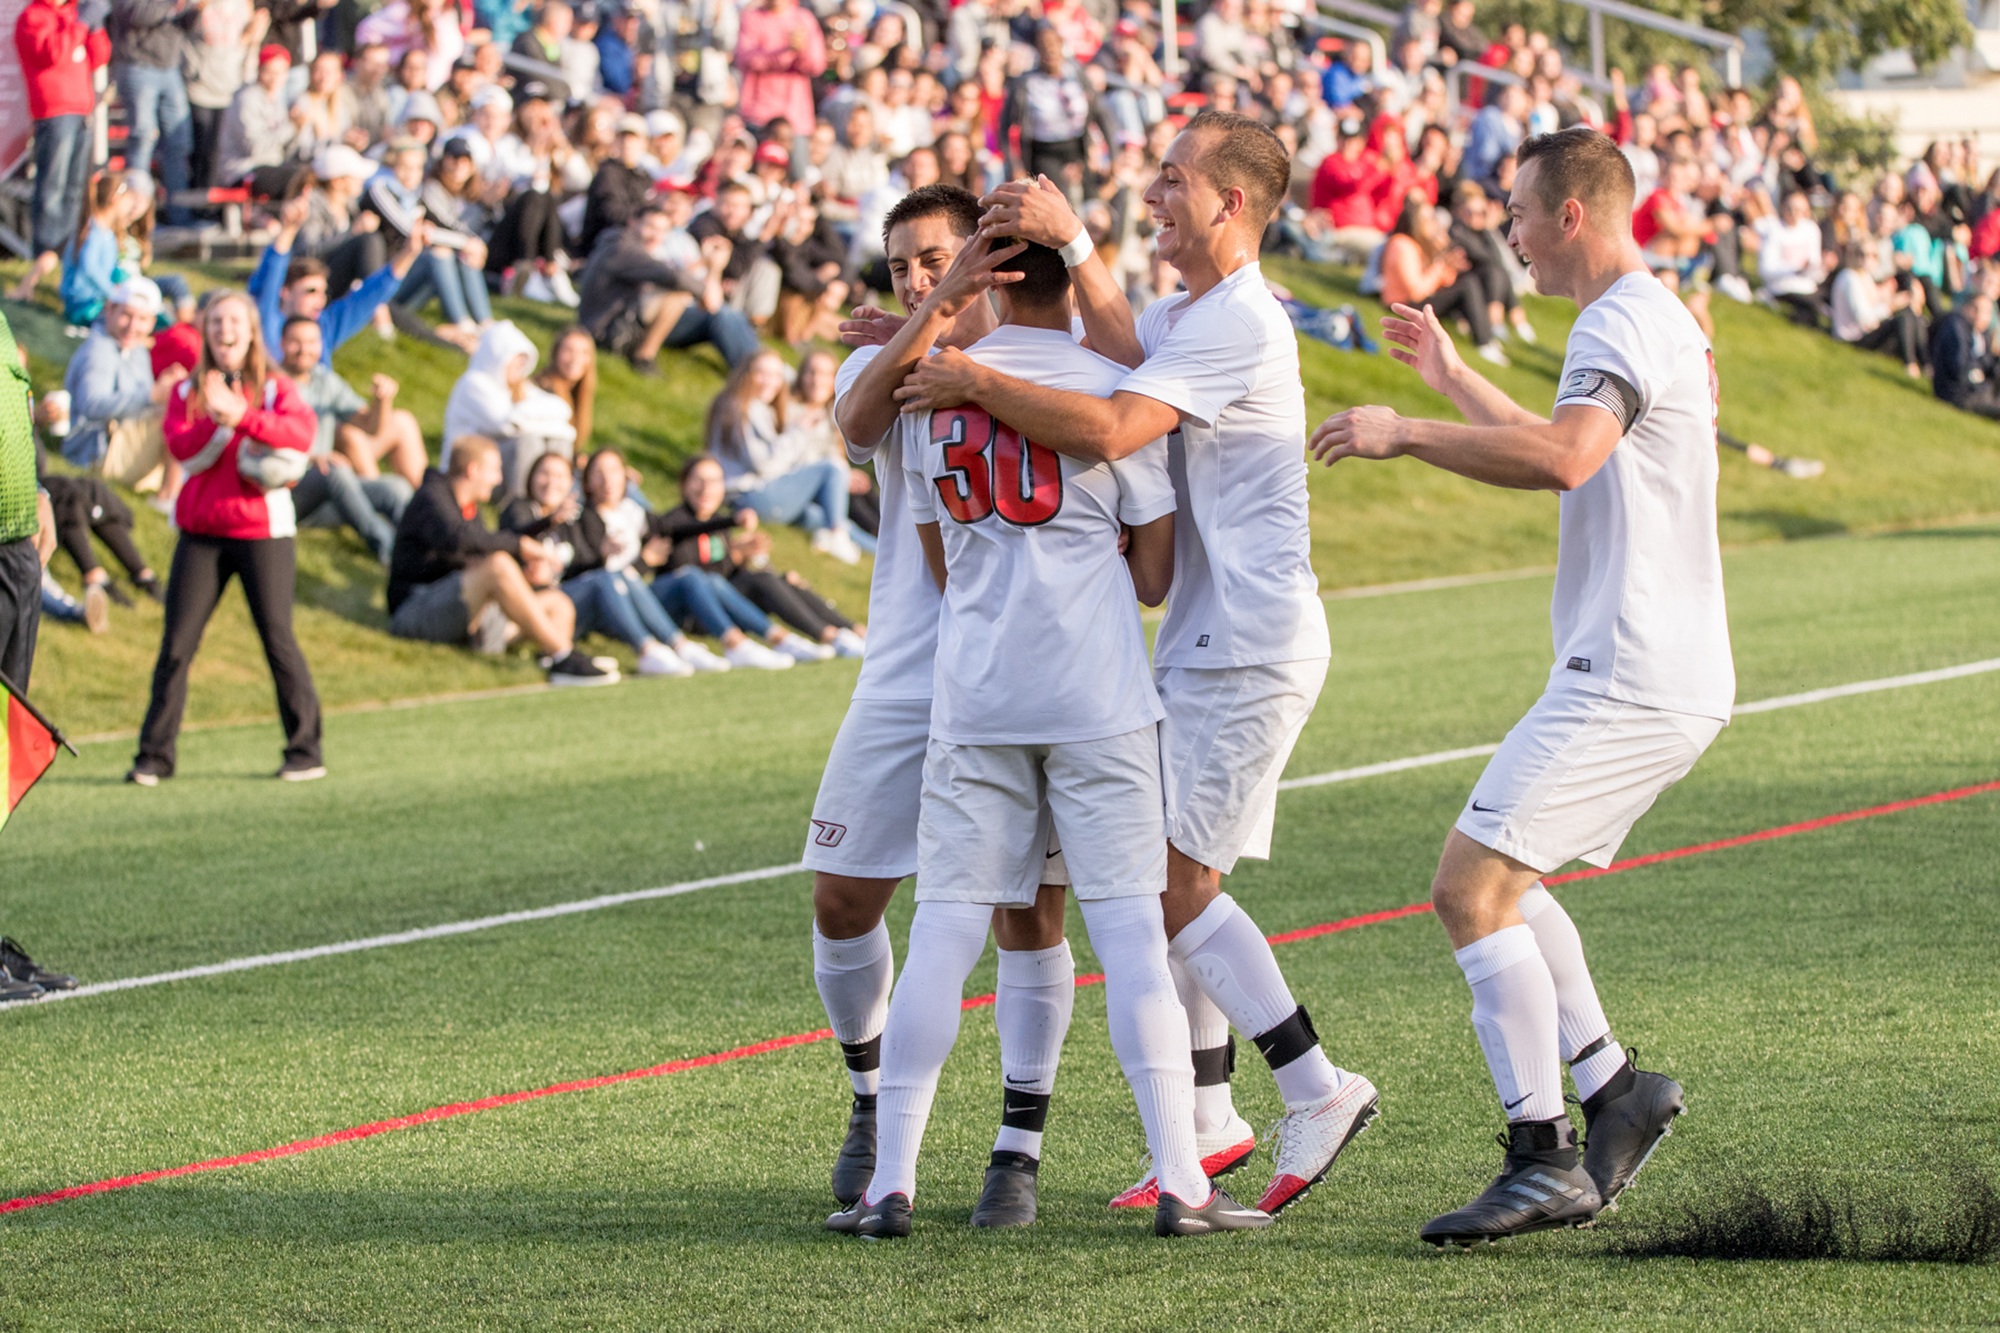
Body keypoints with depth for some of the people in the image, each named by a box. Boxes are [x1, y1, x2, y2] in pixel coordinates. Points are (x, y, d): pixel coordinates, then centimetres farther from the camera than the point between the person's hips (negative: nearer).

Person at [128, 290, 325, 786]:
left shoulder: (274, 388, 5)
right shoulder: (187, 391, 10)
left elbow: (302, 431, -16)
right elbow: (183, 450, -6)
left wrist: (242, 416, -27)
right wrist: (219, 421, -22)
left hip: (262, 530, -2)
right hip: (200, 531, 2)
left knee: (277, 638, -3)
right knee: (177, 643, -3)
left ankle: (305, 750, 4)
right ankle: (154, 755, 1)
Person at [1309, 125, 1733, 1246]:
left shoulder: (1627, 324, -13)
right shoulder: (1656, 321, 21)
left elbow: (1564, 454, -33)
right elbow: (1562, 451, 39)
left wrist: (1406, 433, -25)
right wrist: (1450, 377, 47)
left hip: (1628, 681, -11)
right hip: (1670, 682, 11)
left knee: (1472, 889, -13)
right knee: (1498, 883, 19)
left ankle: (1546, 1163, -14)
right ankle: (1613, 1086, 14)